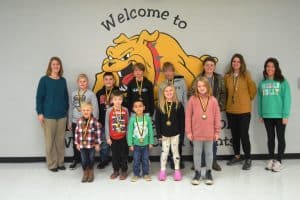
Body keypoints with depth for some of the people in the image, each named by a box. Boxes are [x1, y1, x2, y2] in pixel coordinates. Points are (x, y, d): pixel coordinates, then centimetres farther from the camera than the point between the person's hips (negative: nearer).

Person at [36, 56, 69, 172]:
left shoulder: (63, 81, 7)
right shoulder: (44, 80, -4)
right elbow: (39, 97, -4)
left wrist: (66, 110, 12)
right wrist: (40, 113, -9)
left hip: (62, 115, 3)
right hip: (48, 115, -3)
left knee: (60, 140, 8)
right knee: (50, 140, 2)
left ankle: (60, 162, 20)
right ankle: (52, 164, 14)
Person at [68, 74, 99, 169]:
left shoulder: (91, 94, -7)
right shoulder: (74, 93, 6)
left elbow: (95, 109, -7)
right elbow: (71, 108, 11)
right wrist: (70, 121, 11)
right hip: (75, 122, 4)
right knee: (75, 142, 13)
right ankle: (76, 159, 29)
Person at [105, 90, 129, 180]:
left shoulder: (125, 110, -4)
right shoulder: (109, 111, -7)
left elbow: (128, 123, 1)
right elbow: (107, 125, -3)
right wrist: (108, 137, -4)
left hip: (123, 137, 0)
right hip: (113, 138, 0)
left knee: (123, 155, 9)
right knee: (114, 155, 12)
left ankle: (124, 171, 23)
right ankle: (116, 171, 28)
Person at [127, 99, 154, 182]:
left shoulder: (147, 118, -8)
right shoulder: (132, 119, -9)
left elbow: (150, 131, -2)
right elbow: (130, 132, -5)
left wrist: (151, 142, -1)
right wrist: (130, 144, -6)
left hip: (145, 143, 1)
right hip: (136, 144, -1)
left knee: (145, 159, 12)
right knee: (136, 160, 9)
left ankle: (146, 173, 28)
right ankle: (136, 174, 25)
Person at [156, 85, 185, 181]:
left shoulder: (178, 105, -4)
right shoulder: (160, 106, -2)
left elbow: (182, 120, -3)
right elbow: (157, 121, -1)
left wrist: (182, 132, -7)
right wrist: (159, 134, -6)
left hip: (175, 133, -1)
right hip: (164, 133, 1)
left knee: (175, 151, 9)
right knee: (164, 151, 9)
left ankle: (177, 170, 21)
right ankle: (162, 171, 19)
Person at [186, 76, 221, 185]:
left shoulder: (213, 100, -4)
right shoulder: (192, 100, -6)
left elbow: (217, 116, 1)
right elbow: (188, 116, -4)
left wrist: (217, 131, 1)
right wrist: (188, 131, -4)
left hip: (209, 133, 1)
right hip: (196, 133, -1)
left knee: (209, 153, 14)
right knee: (197, 153, 11)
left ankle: (208, 173, 29)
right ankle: (197, 173, 26)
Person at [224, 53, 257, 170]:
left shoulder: (246, 75, -4)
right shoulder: (227, 76, 3)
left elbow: (253, 90, 2)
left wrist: (247, 99, 6)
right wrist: (231, 100, 8)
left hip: (244, 110, -3)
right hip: (230, 110, 4)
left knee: (244, 135, -3)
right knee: (234, 134, 13)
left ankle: (248, 159, 12)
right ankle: (237, 157, 28)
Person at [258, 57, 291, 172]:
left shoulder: (283, 82, -5)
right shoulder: (262, 83, 6)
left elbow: (287, 99, -9)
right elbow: (260, 99, 8)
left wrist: (285, 115, -13)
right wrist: (260, 114, 6)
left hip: (279, 115, -3)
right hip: (267, 115, 4)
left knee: (280, 138, 6)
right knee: (270, 138, 13)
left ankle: (278, 161, 15)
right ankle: (271, 159, 24)